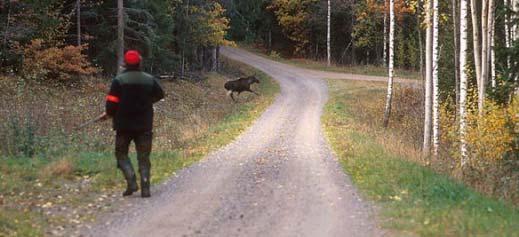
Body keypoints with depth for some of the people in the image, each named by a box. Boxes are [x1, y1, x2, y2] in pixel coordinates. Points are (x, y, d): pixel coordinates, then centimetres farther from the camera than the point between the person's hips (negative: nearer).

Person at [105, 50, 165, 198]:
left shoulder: (118, 80, -10)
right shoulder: (150, 80, 0)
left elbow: (112, 103, -12)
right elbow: (159, 95, 17)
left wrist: (110, 114, 8)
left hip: (124, 125, -2)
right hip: (145, 125, 2)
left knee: (122, 154, 12)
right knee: (144, 157, 8)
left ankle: (131, 181, -7)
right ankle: (145, 188, 0)